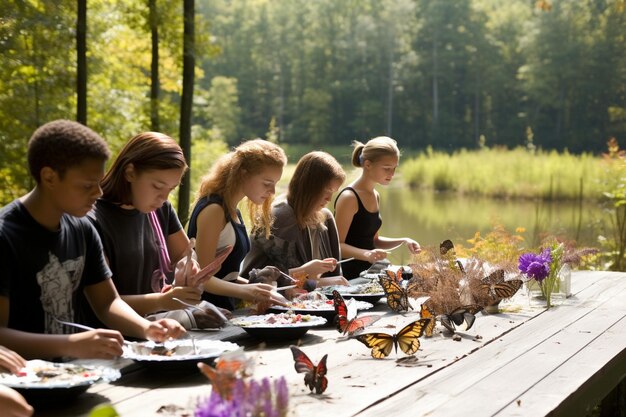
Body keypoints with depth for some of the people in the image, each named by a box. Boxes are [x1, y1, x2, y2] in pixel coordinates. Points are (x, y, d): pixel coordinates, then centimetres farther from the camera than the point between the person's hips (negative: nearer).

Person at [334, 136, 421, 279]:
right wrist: (366, 254, -31)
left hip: (367, 272, 8)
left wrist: (403, 241, 8)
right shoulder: (349, 198, -12)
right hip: (348, 276, -8)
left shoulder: (375, 196, 13)